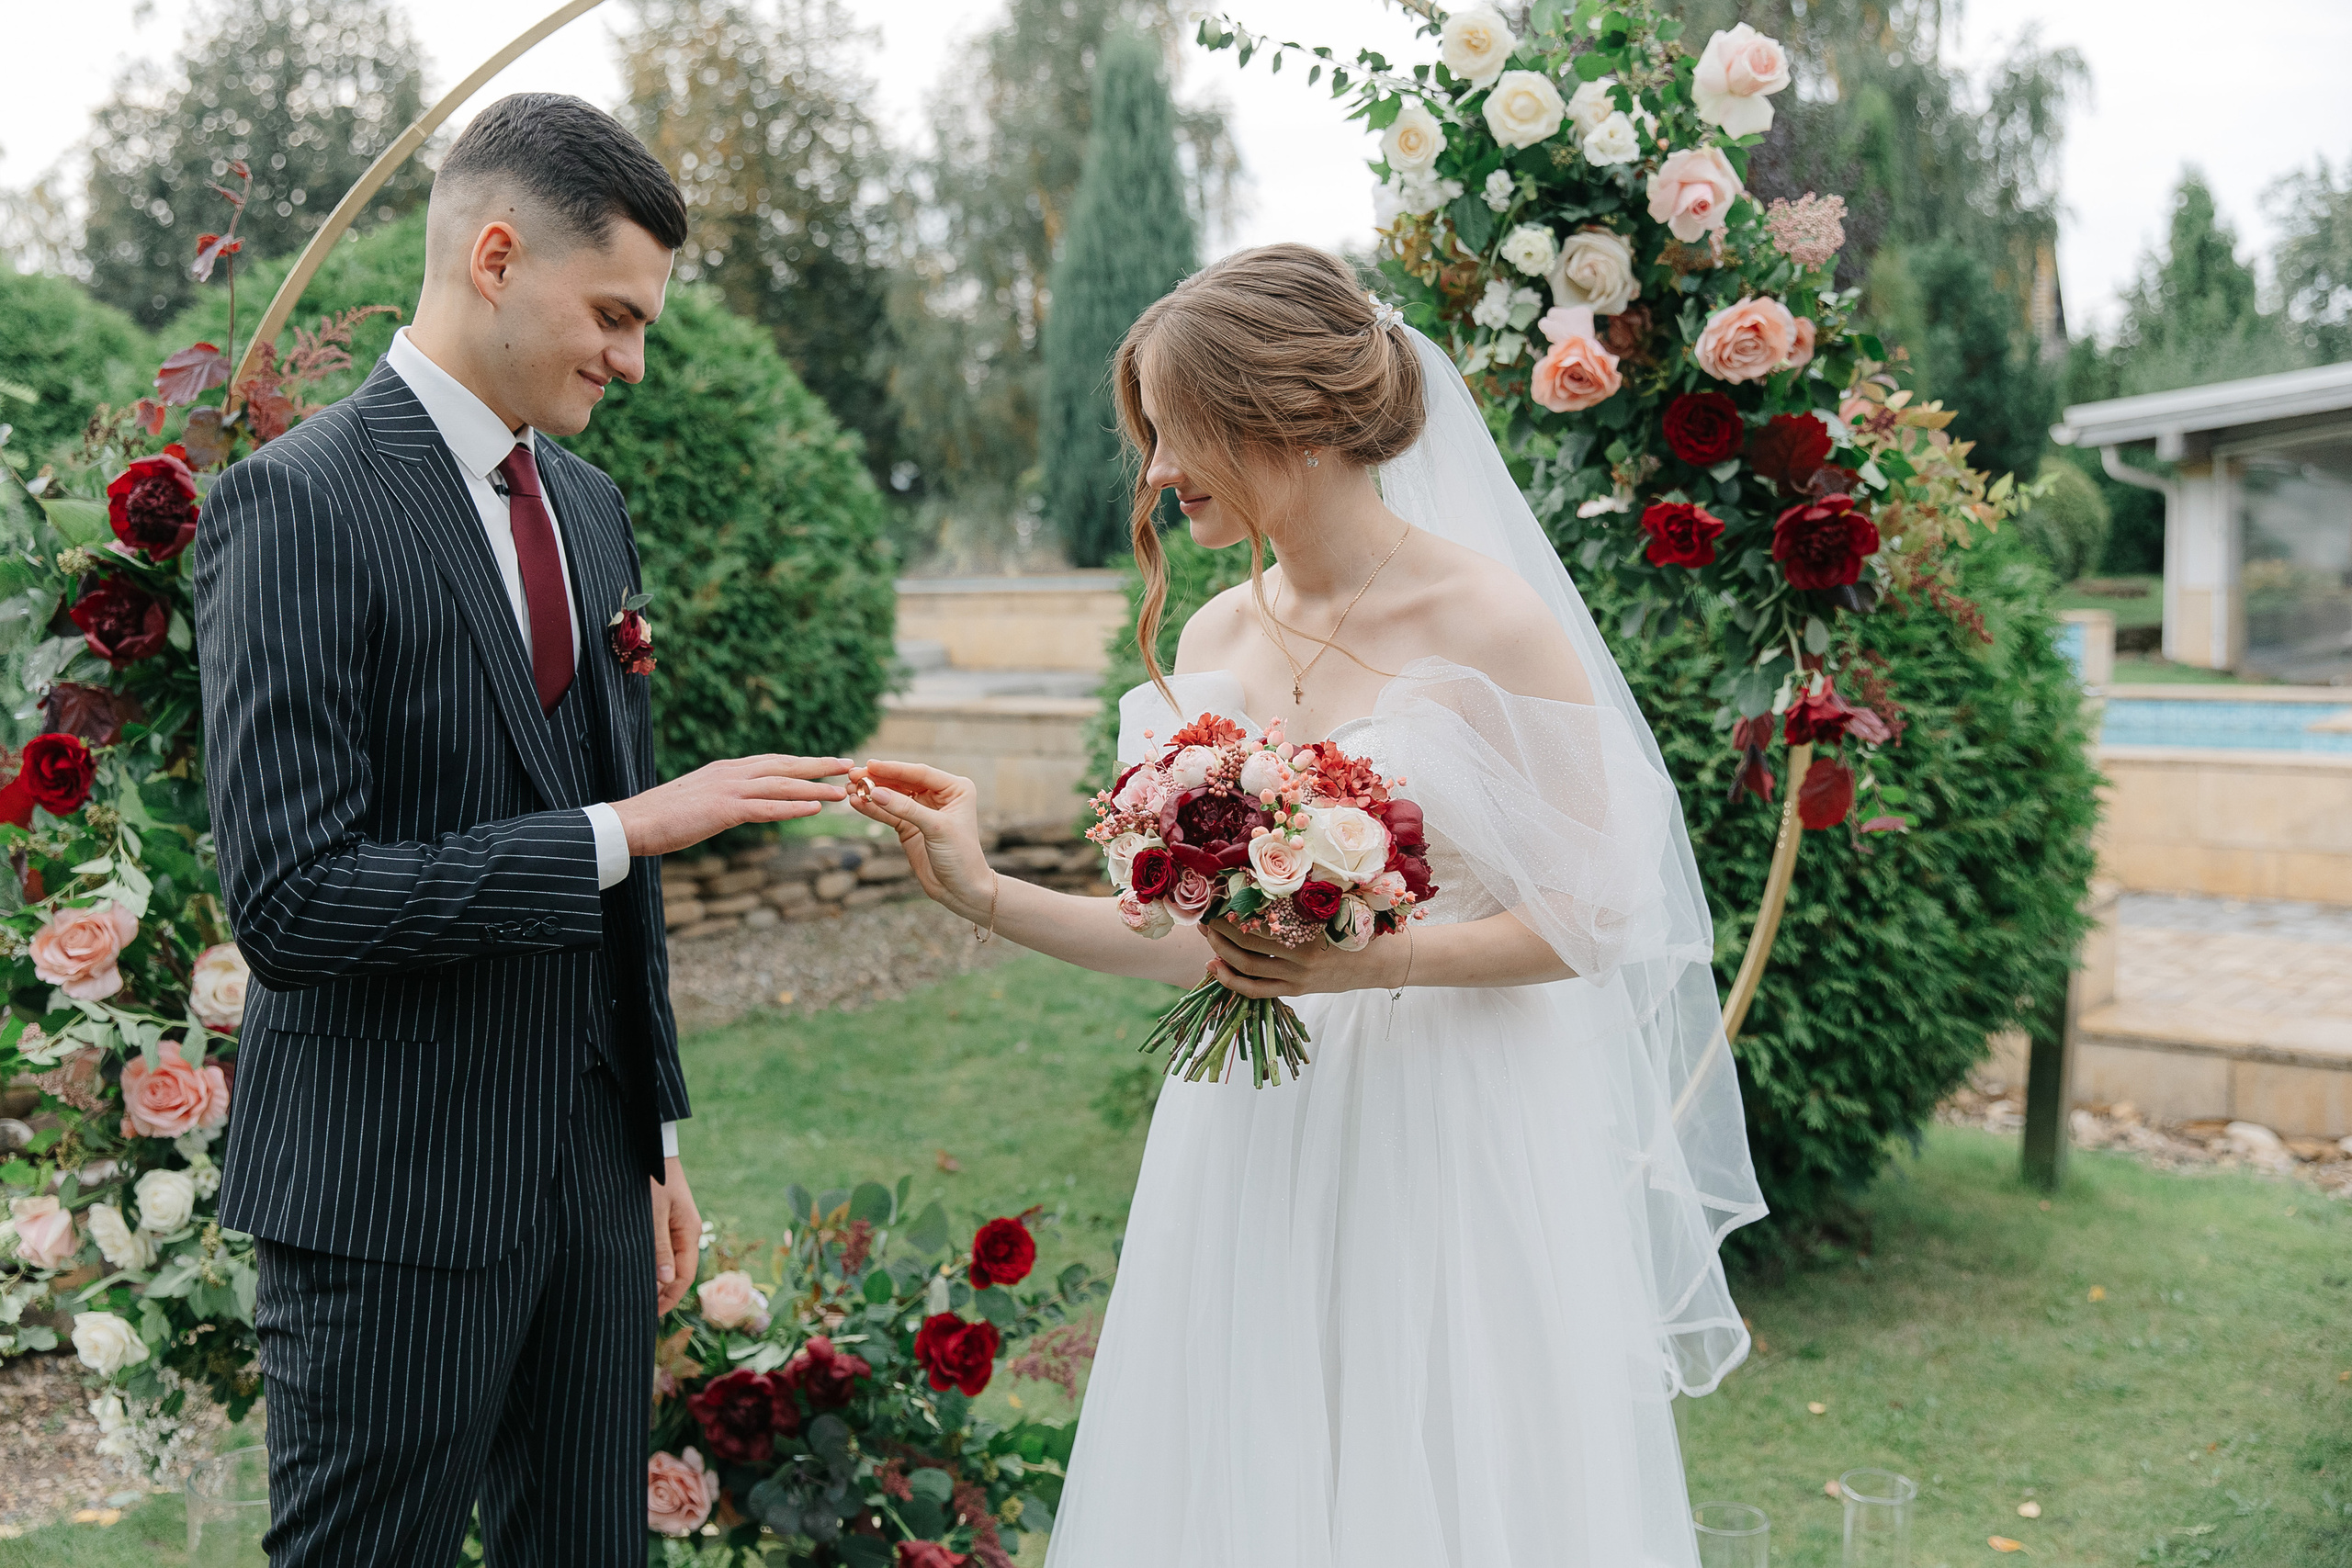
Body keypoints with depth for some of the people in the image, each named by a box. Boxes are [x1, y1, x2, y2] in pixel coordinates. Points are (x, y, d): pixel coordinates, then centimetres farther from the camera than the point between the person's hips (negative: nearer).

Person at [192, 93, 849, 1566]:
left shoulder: (590, 506, 11)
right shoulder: (298, 504, -14)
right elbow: (289, 901, -21)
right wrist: (628, 826, -21)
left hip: (588, 1164, 7)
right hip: (391, 1191, -7)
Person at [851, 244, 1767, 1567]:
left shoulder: (1488, 622, -11)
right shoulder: (1214, 641, 6)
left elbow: (1596, 911, -10)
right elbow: (1191, 936, 8)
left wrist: (1383, 960, -22)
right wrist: (984, 895, -1)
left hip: (1452, 1149, -5)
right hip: (1255, 1143, 5)